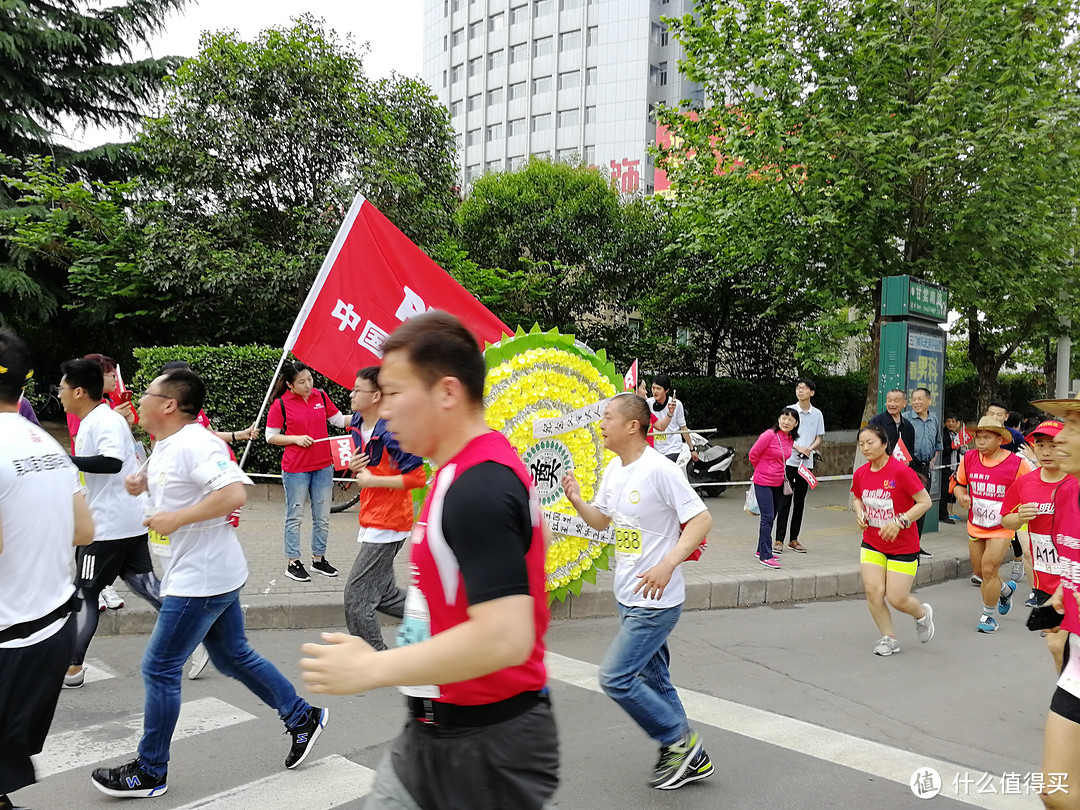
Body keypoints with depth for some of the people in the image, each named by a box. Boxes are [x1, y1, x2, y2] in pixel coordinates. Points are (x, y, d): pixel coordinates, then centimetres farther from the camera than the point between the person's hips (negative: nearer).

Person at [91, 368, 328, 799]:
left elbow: (234, 493, -31)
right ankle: (302, 717, 28)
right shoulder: (164, 446, 11)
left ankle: (149, 773, 17)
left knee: (159, 669, 1)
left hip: (201, 579, -10)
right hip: (211, 575, 10)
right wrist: (145, 483, 8)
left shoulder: (195, 444, -20)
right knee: (232, 657, 18)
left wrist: (175, 518, -26)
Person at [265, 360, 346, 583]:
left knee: (322, 518, 11)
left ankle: (319, 559, 25)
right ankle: (293, 563, 16)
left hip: (323, 467, 4)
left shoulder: (320, 396, 3)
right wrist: (296, 438, -16)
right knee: (295, 517, 5)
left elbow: (339, 420, 13)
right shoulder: (280, 404, -8)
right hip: (295, 469, -4)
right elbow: (271, 436, -3)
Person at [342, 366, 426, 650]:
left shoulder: (391, 432, -21)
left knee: (356, 597, -4)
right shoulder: (358, 424, 7)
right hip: (372, 520, 10)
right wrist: (354, 467, 0)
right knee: (382, 593, 18)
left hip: (386, 524, -10)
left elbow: (418, 477, -24)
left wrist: (373, 480, -19)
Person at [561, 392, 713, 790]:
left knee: (615, 676, -9)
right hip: (628, 597, 9)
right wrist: (577, 501, -3)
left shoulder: (660, 470, -19)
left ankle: (679, 739, 10)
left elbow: (701, 520, -19)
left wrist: (668, 564, -29)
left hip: (656, 600, -9)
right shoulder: (613, 470, 7)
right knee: (653, 679, 16)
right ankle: (691, 759, 31)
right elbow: (601, 521, 17)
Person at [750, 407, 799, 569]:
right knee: (767, 517, -9)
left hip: (778, 483, 7)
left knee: (770, 517, 14)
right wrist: (762, 471, 5)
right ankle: (765, 556, -5)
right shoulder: (770, 435, -16)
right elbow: (753, 454, -8)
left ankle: (761, 550, 28)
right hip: (763, 483, -7)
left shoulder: (790, 440, 5)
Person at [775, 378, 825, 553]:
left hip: (807, 463, 3)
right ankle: (779, 540, -2)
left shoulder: (817, 414, 7)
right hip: (789, 461, -3)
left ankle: (794, 539, 16)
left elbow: (819, 438, 9)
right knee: (785, 501, -5)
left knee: (800, 502, 8)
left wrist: (809, 449, -11)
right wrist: (798, 447, -14)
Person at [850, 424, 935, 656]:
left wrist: (900, 522, -23)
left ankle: (923, 614, 33)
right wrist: (860, 514, -2)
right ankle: (889, 638, 15)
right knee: (873, 592, -6)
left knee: (897, 599, -2)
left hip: (903, 546, -4)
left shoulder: (901, 471, -19)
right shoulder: (860, 474, -2)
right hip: (872, 544, 5)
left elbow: (925, 502, -15)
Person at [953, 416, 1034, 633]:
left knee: (989, 570, -10)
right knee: (979, 571, 14)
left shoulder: (1016, 463, -14)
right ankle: (1006, 590, 47)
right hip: (975, 525, 5)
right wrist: (961, 496, -10)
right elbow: (959, 484, 11)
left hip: (1001, 527, -5)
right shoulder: (969, 458, -4)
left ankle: (988, 616, 10)